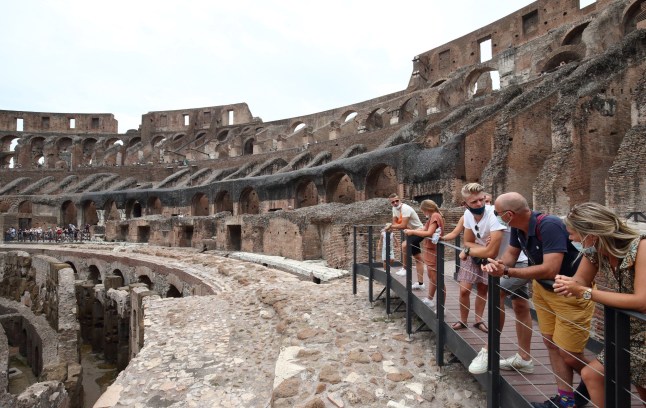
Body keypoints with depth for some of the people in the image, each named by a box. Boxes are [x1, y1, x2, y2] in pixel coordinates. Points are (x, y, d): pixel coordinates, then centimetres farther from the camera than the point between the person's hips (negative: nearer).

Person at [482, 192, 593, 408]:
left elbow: (549, 270, -39)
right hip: (542, 288, 8)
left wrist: (507, 272, -34)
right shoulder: (517, 228, -9)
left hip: (572, 293, -8)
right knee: (551, 344, 12)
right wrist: (496, 264, -23)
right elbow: (511, 255, 0)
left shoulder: (549, 226, -34)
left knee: (570, 355, 0)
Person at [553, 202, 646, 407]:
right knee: (590, 375, 5)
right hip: (629, 333, 6)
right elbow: (580, 281, 3)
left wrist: (585, 292, -27)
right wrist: (565, 284, -21)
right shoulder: (594, 250, -7)